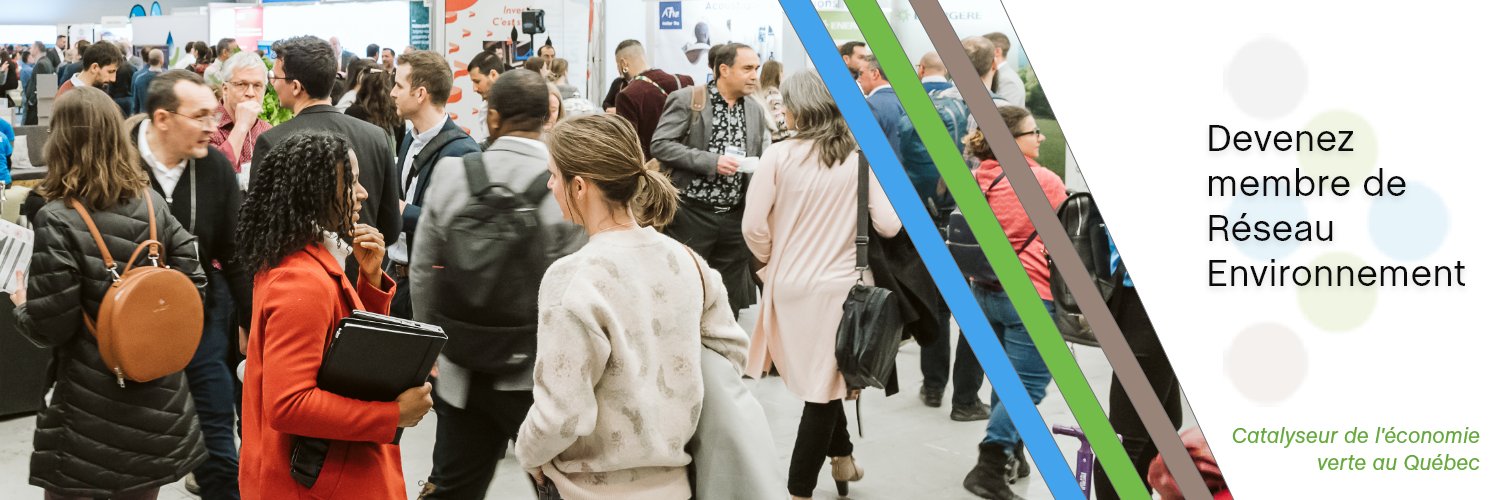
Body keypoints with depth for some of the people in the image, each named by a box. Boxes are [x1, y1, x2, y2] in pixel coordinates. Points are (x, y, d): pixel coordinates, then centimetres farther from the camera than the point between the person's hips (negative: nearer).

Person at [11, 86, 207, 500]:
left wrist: (21, 302, 6)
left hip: (90, 407, -5)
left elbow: (49, 327, -15)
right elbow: (192, 284, 3)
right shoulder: (153, 205, -1)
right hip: (157, 396, 5)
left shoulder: (57, 220, -16)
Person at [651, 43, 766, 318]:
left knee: (730, 300, 9)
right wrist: (711, 162, -18)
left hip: (735, 215, 5)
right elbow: (660, 144, -11)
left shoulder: (756, 110, 13)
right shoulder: (687, 99, -5)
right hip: (692, 212, -5)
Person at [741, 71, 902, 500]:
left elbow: (753, 226, -10)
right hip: (842, 284, 0)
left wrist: (769, 259, 9)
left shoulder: (779, 155, -9)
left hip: (790, 286, 0)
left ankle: (842, 456, 34)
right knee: (825, 382, 10)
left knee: (817, 377, 22)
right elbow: (888, 225, -7)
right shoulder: (861, 157, -6)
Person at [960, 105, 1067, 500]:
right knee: (1028, 385, -4)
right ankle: (989, 468, -12)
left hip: (986, 290, 8)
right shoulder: (1044, 180, -12)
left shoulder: (976, 180, 5)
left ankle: (1011, 456, 28)